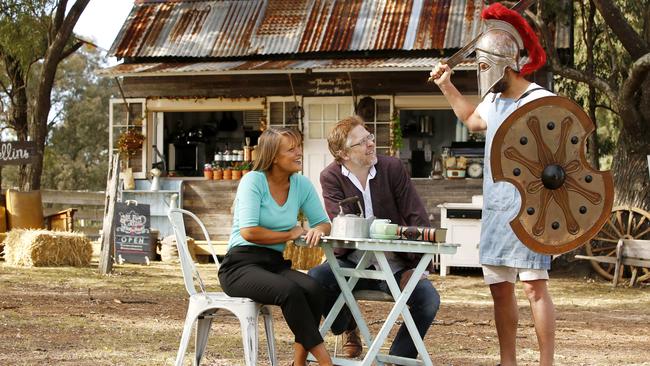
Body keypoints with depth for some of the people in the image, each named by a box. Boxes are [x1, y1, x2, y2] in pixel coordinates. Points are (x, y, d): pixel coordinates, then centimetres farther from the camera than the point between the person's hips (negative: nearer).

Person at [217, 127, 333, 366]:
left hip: (275, 263, 5)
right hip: (240, 265, -5)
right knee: (290, 291, -33)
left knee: (313, 290, -27)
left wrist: (318, 230, -14)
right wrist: (291, 234, -8)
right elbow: (249, 232, -19)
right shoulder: (254, 181, -10)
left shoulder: (302, 184, 7)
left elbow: (323, 222, 11)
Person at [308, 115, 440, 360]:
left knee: (429, 298, -27)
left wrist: (418, 265, -14)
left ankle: (399, 357, -2)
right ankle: (349, 332, 3)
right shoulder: (331, 177, -2)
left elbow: (417, 217, -1)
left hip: (394, 262, 0)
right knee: (315, 278, -28)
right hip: (352, 261, 0)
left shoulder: (392, 168, 1)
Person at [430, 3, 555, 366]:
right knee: (500, 288, 10)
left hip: (529, 210, -8)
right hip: (495, 210, 8)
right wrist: (447, 87, 27)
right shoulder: (493, 100, 12)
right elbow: (473, 120, 35)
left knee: (534, 285, -10)